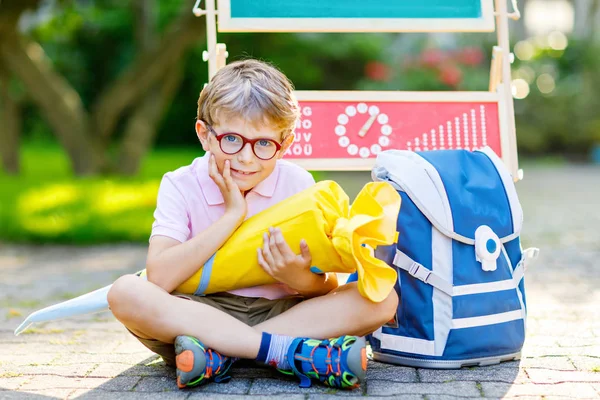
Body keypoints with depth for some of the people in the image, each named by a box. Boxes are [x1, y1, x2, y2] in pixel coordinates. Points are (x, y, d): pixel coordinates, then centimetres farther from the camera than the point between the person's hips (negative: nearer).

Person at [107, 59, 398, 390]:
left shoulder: (298, 183, -2)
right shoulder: (180, 186, -5)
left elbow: (328, 289, -2)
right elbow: (159, 278, -21)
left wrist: (302, 280, -27)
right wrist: (233, 214, -20)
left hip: (282, 312, 2)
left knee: (383, 298, -21)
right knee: (125, 292, -29)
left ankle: (217, 355, -26)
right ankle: (288, 350, -31)